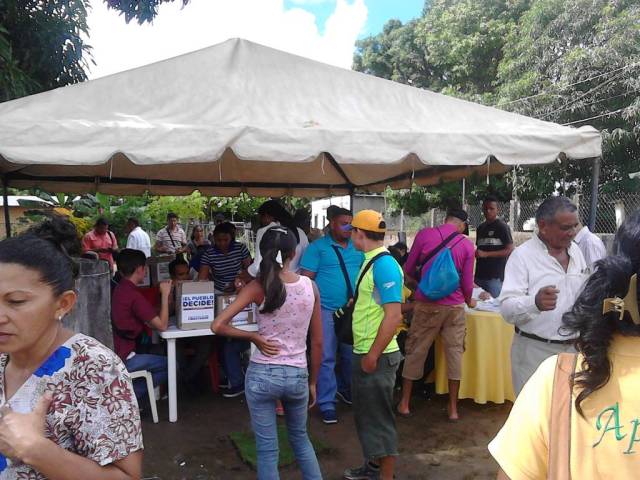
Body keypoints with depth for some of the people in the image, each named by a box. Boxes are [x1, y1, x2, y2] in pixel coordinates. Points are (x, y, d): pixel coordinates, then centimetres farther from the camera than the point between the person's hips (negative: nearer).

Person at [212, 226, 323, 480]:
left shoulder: (258, 287, -10)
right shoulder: (310, 286, -3)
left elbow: (218, 325, -18)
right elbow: (317, 343, 3)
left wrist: (253, 337, -6)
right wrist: (313, 382, 14)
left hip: (262, 375, -2)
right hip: (297, 376, 3)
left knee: (267, 449, 14)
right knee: (300, 437, 28)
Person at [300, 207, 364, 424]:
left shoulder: (358, 248, 10)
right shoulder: (317, 247, -3)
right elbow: (306, 278, -6)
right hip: (326, 310, -5)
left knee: (351, 355, 16)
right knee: (326, 357, -1)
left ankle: (345, 389, 40)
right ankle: (327, 403, 11)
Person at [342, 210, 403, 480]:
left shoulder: (384, 265, -21)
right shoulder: (371, 262, 8)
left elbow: (394, 316, -25)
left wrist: (372, 356, -22)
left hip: (376, 356, -9)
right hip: (363, 352, 9)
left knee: (379, 417, 5)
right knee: (365, 413, 21)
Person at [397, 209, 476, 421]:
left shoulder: (424, 234, -3)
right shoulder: (467, 245, -1)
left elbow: (408, 269, 3)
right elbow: (467, 282, 4)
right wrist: (469, 300, 25)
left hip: (426, 304, 0)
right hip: (454, 306, 0)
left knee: (415, 351, 10)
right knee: (455, 353, 10)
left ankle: (404, 403, 20)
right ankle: (453, 408, 19)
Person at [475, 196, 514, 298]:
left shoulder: (502, 227, -4)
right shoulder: (480, 228, 15)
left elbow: (510, 250, -10)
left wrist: (486, 254, -14)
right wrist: (476, 254, 7)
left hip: (496, 276, -6)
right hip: (480, 275, 6)